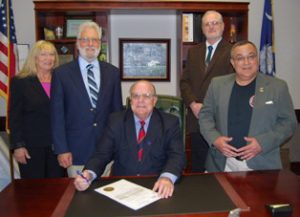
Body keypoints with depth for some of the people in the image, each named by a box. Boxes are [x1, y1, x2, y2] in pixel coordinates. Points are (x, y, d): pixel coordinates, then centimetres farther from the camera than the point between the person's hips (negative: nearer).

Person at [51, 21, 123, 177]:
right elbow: (57, 114, -2)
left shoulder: (112, 72, 6)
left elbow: (117, 109, 9)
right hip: (77, 149, -2)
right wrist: (61, 150, -6)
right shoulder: (61, 73, -1)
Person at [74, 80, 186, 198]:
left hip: (157, 187, 0)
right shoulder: (116, 121, 4)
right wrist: (88, 174, -22)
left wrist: (167, 177, -30)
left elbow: (177, 155, -9)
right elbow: (102, 154, -1)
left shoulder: (170, 122, 1)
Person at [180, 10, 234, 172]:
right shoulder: (193, 51, 15)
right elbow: (184, 81, 11)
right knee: (197, 166, 12)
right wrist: (193, 104, -5)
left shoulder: (232, 51, -1)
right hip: (196, 117, 4)